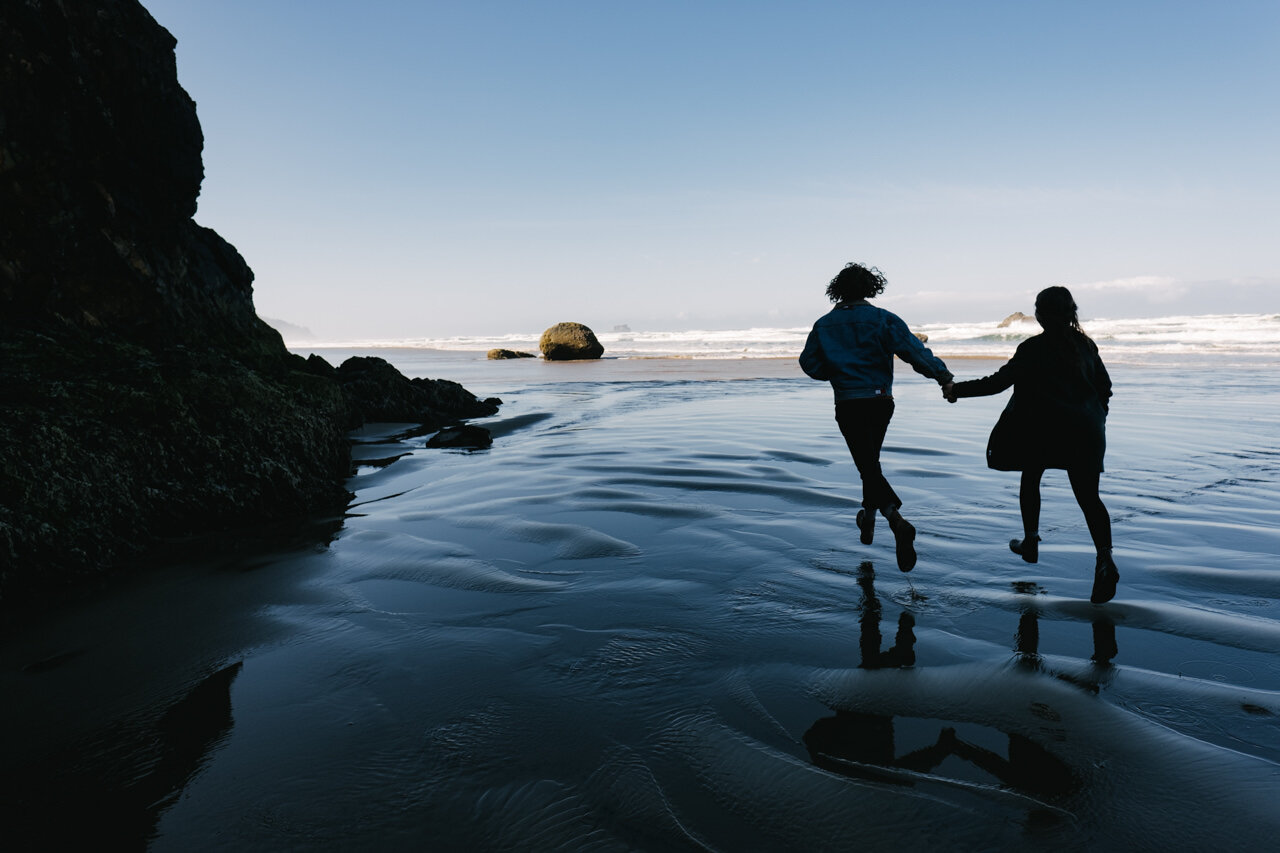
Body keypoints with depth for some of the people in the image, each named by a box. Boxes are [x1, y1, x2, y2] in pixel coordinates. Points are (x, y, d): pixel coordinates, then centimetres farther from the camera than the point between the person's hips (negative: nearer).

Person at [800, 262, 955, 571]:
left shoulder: (824, 324, 2)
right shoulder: (882, 319, -3)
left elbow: (810, 364, 5)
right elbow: (913, 351, -13)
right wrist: (944, 376, -10)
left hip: (847, 405, -1)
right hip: (881, 401, 2)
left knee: (868, 467, -6)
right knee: (870, 460, 21)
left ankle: (898, 520, -27)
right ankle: (868, 515, 34)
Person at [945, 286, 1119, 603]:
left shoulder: (1033, 348, -9)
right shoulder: (1085, 344, 7)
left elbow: (999, 381, -12)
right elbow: (1105, 387, 13)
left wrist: (958, 390, -5)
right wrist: (1097, 420, 26)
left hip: (1044, 430, -4)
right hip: (1086, 431, 4)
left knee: (1030, 479, 21)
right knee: (1088, 496, 3)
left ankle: (1031, 542, 26)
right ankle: (1104, 557, -15)